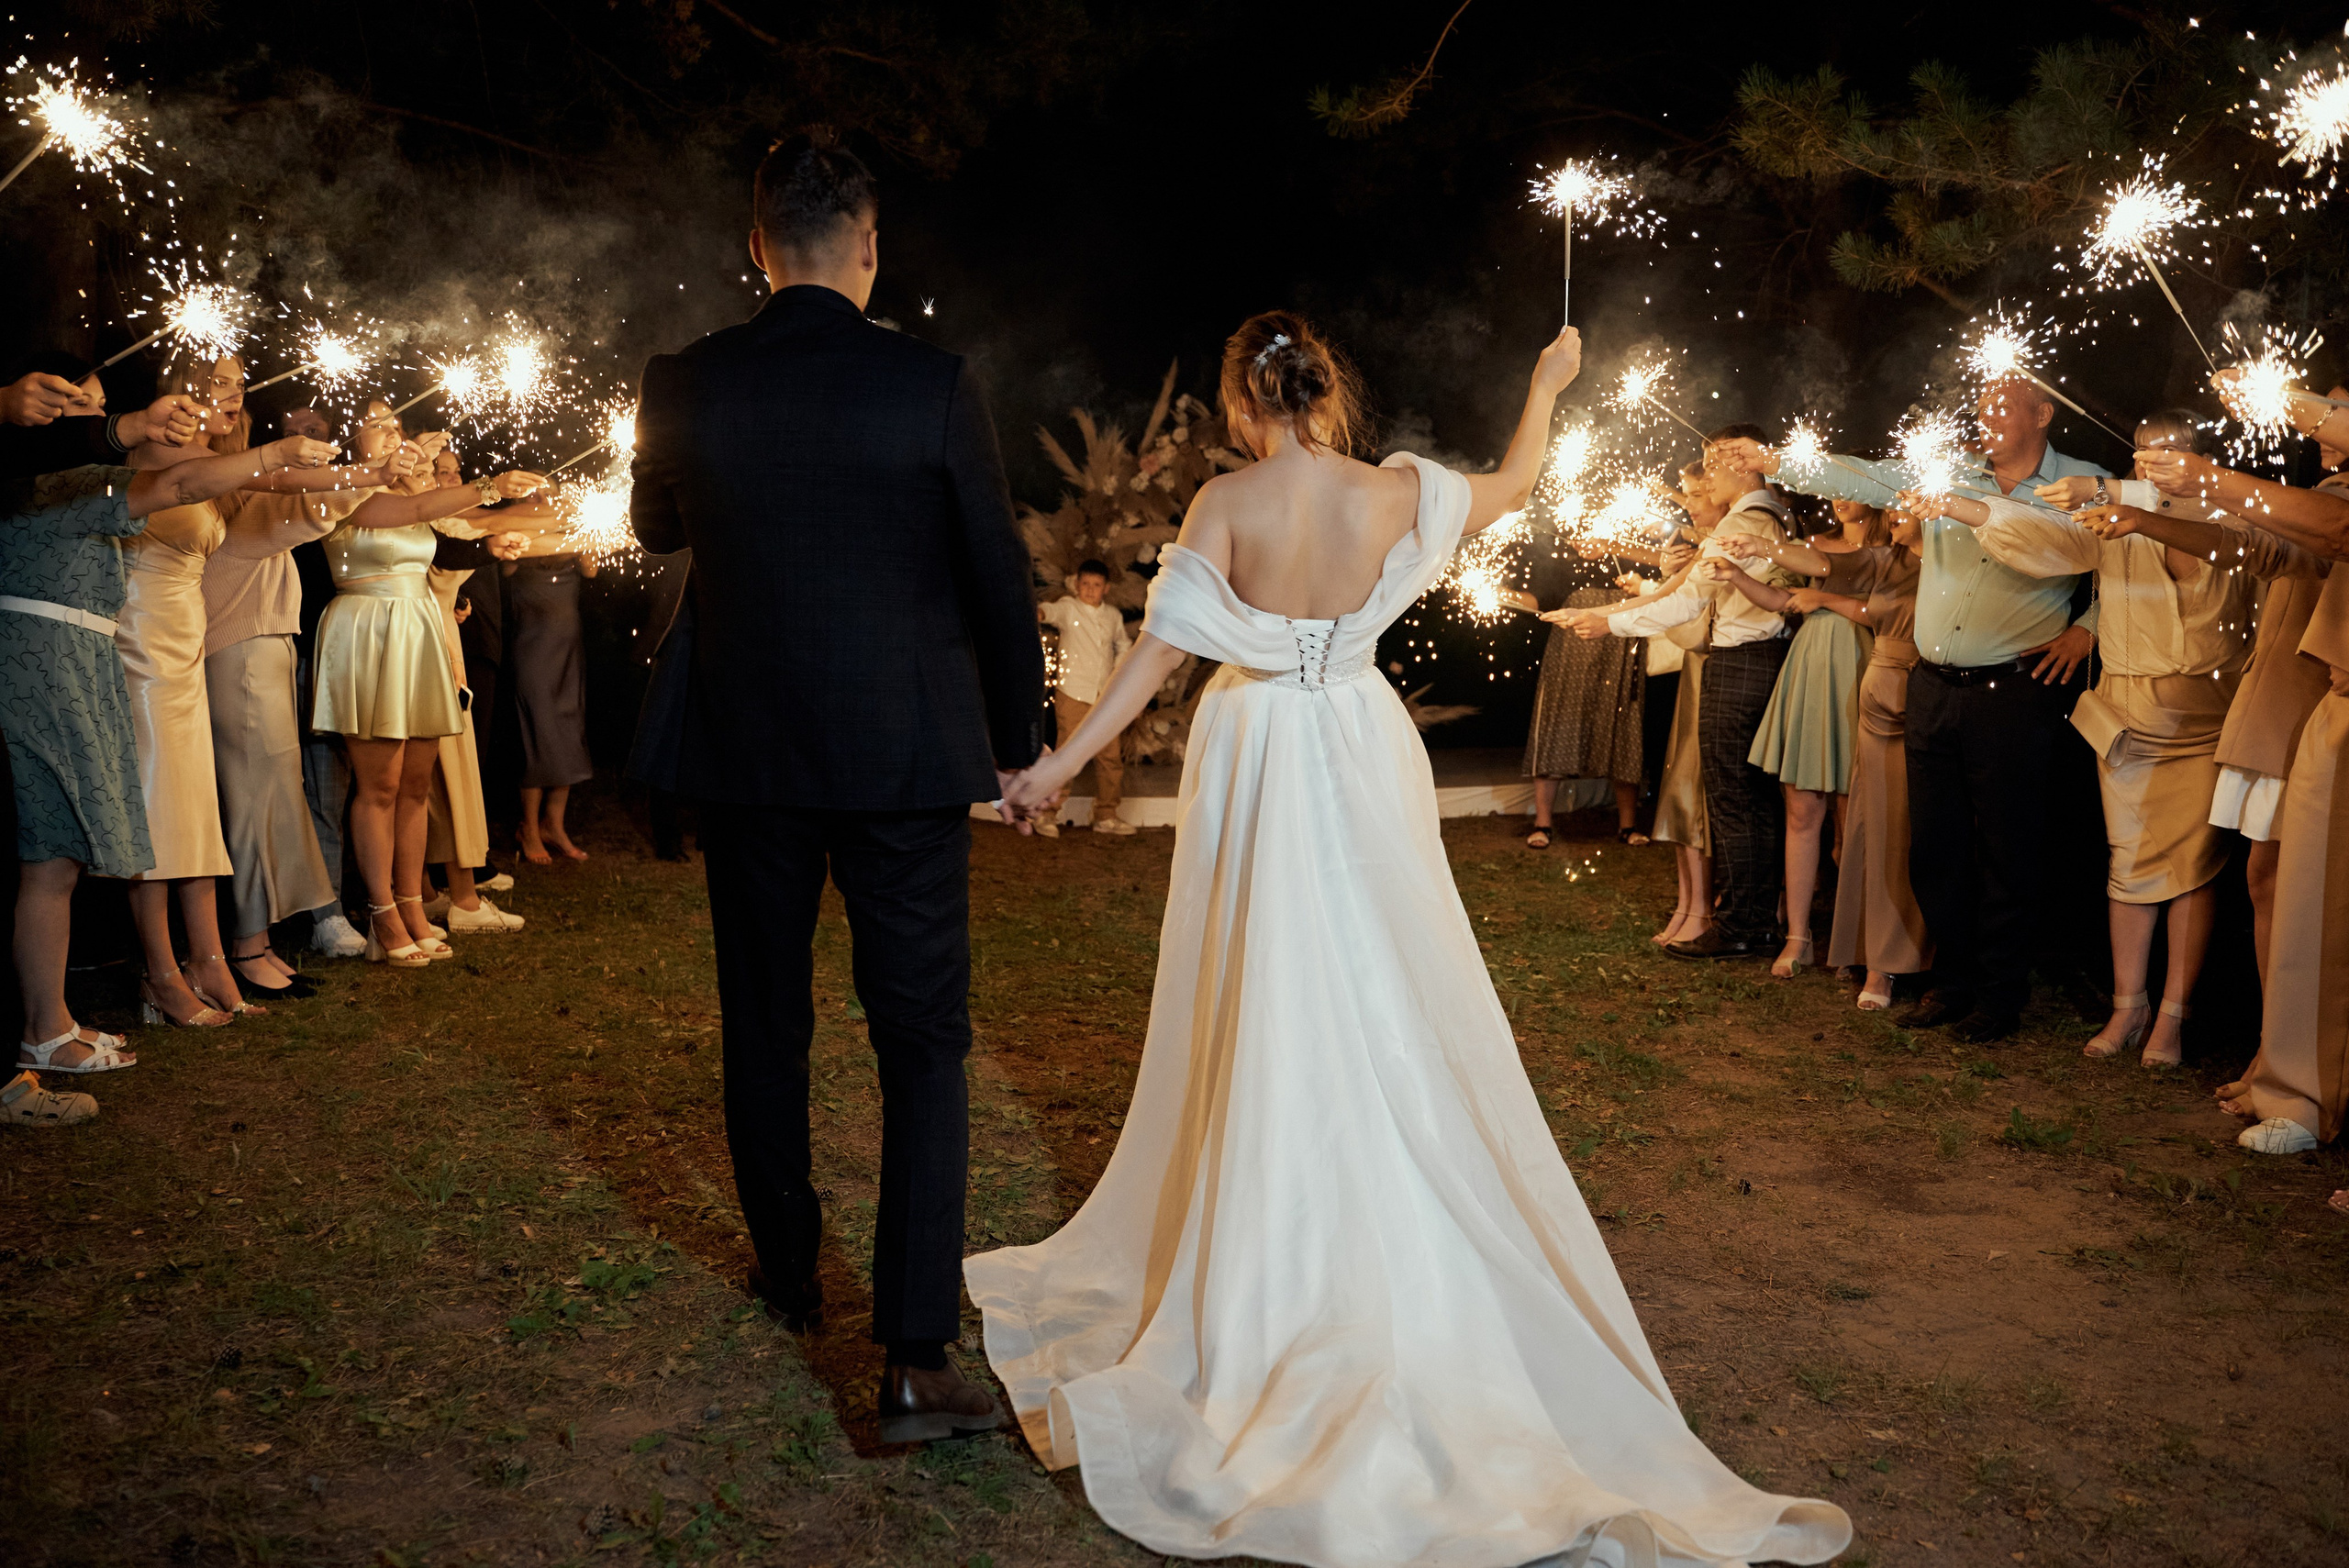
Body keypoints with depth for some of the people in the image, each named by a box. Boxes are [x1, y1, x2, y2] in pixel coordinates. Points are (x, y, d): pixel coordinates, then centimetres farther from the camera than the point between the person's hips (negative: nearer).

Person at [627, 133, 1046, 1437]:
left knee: (765, 1023, 20)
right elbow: (999, 575, -5)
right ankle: (914, 1358, -4)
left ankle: (787, 1272, 37)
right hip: (903, 757, -2)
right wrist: (1016, 738, 7)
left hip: (742, 753, 3)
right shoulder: (933, 384, -10)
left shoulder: (681, 386, -4)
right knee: (923, 1042, 2)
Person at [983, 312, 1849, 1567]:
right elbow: (1514, 483, 11)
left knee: (1259, 1018, 7)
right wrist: (1548, 385, 29)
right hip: (1362, 766, 1)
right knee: (1383, 1005, 9)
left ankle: (1248, 1271, 18)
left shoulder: (1226, 504, -10)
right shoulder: (1397, 496, -6)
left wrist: (1065, 757, -8)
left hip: (1254, 768, -1)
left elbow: (1163, 643, -13)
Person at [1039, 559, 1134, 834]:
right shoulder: (1068, 608, -2)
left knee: (1111, 756, 5)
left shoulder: (1113, 615, 11)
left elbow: (1123, 645, 27)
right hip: (1073, 695, -4)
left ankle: (1106, 816, 17)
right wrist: (1039, 612, -49)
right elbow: (1053, 611, -26)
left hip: (1105, 697, 4)